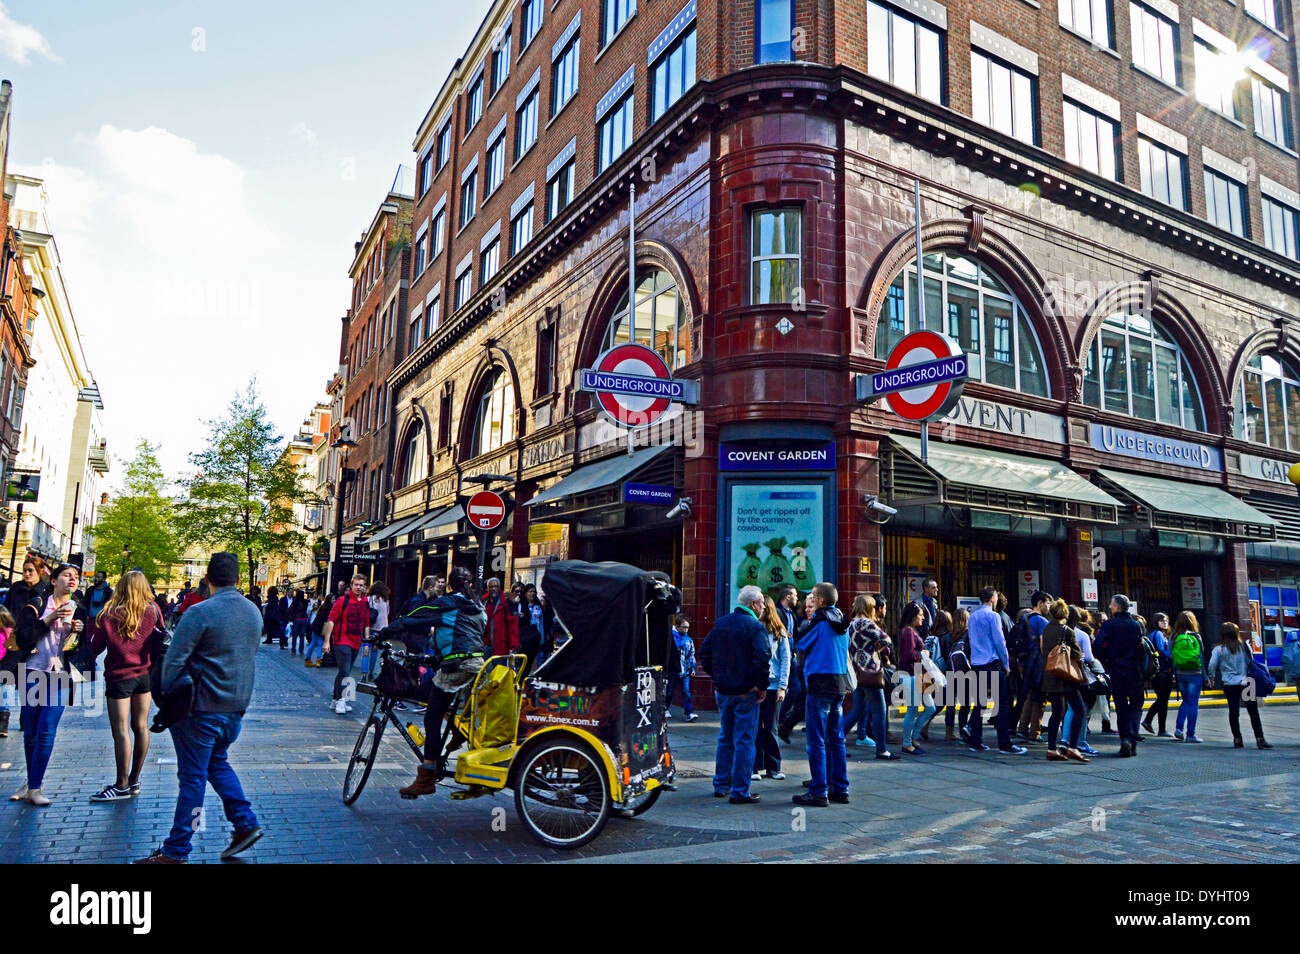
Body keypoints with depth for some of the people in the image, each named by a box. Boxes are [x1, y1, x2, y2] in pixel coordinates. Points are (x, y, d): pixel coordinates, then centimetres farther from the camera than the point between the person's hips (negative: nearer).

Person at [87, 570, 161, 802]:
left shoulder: (108, 613, -9)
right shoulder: (153, 610, -2)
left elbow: (95, 648, -5)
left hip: (119, 676, -4)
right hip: (146, 674, 4)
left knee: (121, 731, -1)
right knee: (141, 726, 10)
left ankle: (122, 786, 4)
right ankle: (134, 781, 19)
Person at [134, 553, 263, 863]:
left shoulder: (200, 613, -18)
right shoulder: (254, 611, 4)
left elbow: (174, 661, -17)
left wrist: (166, 695, -1)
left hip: (203, 709, -6)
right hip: (237, 708, 6)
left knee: (193, 777, 2)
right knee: (217, 763, 23)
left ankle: (176, 851, 12)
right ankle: (246, 823, 19)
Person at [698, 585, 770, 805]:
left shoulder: (720, 624, 10)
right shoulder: (754, 626, -12)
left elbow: (704, 652, 14)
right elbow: (762, 658, -23)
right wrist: (762, 686, -12)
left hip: (722, 691, 7)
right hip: (745, 693, -7)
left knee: (725, 739, 17)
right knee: (744, 741, 0)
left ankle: (720, 786, 24)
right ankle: (739, 792, 3)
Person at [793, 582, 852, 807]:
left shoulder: (819, 619, -10)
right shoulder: (841, 621, 11)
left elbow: (802, 645, -3)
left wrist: (808, 620, 11)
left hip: (820, 683, -8)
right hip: (840, 683, 8)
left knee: (816, 741, -3)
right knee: (836, 738, 14)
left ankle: (819, 792, -2)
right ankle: (840, 789, 18)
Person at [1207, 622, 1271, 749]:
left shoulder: (1218, 649, -5)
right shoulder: (1244, 646, 0)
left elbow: (1211, 666, -6)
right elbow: (1252, 663, 7)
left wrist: (1212, 678, 12)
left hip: (1229, 685, -1)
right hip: (1246, 683, 1)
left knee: (1233, 712, 5)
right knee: (1253, 712, 4)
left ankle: (1237, 739, 7)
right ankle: (1260, 739, 1)